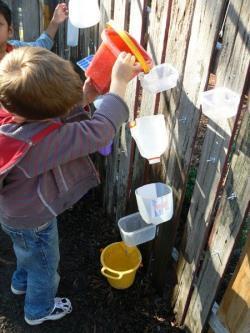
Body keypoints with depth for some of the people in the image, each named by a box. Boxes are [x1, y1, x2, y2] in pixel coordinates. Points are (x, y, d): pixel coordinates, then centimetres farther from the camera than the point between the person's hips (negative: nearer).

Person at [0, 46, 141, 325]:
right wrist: (119, 81, -31)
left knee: (27, 251, 37)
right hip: (33, 222, -7)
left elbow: (54, 118, -6)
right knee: (45, 266, 24)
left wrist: (83, 97, -20)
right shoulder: (41, 141, -45)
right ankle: (39, 309, 54)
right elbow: (98, 132, -41)